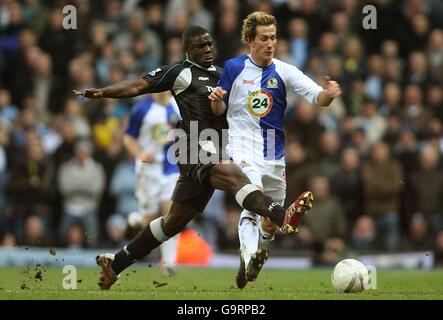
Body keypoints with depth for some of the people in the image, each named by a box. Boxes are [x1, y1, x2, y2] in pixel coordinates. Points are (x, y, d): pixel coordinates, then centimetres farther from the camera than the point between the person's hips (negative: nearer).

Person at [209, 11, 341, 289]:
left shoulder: (284, 72, -1)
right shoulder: (233, 68, -2)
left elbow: (317, 96, -12)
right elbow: (220, 110, 8)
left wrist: (329, 94, -35)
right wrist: (216, 99, -15)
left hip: (275, 155, 3)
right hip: (243, 148, -3)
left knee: (271, 224, 10)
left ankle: (258, 251, 38)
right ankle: (249, 258, -37)